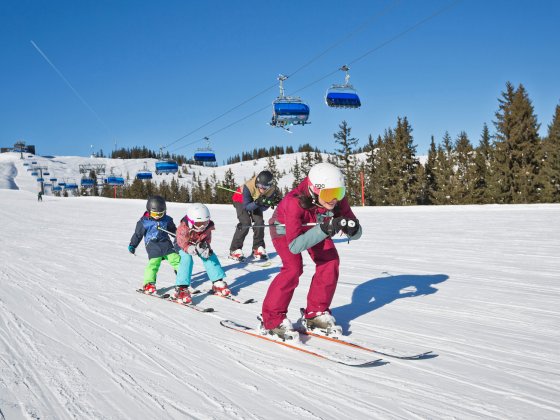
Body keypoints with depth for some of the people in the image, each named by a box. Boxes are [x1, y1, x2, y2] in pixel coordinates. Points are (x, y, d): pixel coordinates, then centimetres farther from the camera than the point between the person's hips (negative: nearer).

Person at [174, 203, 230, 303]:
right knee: (187, 259, -29)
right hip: (184, 245, -4)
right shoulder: (183, 228, -36)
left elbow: (207, 239, -8)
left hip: (199, 244, 5)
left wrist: (206, 247, -27)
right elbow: (182, 242, -30)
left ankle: (218, 283, 0)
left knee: (210, 256, -12)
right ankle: (181, 288, -29)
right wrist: (189, 249, -48)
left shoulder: (207, 227, -22)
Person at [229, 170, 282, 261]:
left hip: (255, 201, 4)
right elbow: (246, 206, -32)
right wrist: (257, 203, -49)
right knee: (246, 223, -19)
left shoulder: (272, 190, -29)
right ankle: (235, 250, -11)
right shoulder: (248, 187, -40)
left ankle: (258, 248, 5)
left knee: (259, 221, -12)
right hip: (241, 200, -4)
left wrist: (269, 203, -42)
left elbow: (263, 208, -21)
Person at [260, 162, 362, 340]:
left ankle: (315, 314, 4)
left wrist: (352, 227, -46)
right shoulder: (295, 202, -43)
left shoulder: (338, 200, -29)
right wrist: (325, 229, -57)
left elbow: (355, 234, -21)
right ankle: (272, 320, -9)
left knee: (330, 261, -12)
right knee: (293, 267, -24)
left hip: (313, 227, 5)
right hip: (285, 228, -5)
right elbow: (294, 246, -48)